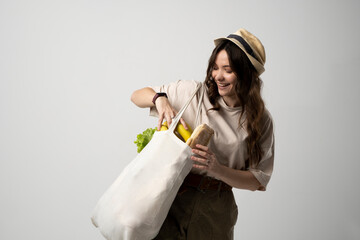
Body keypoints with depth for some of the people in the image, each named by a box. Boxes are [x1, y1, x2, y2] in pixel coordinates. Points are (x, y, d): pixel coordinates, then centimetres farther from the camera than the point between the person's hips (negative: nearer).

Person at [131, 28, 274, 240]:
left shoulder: (261, 121, -3)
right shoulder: (193, 93, -4)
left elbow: (258, 181, -3)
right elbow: (137, 96, 5)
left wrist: (218, 169, -20)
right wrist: (159, 99, -18)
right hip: (173, 198, 0)